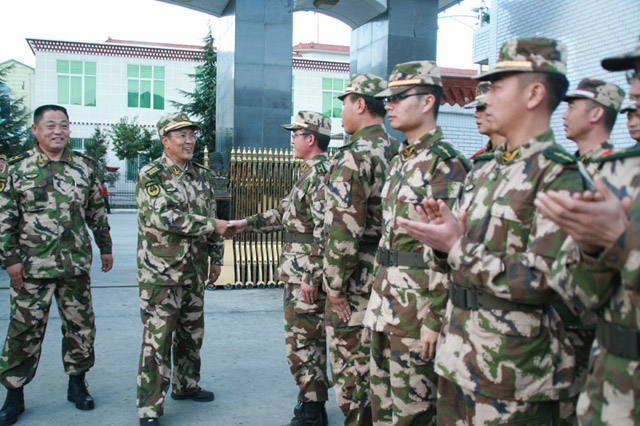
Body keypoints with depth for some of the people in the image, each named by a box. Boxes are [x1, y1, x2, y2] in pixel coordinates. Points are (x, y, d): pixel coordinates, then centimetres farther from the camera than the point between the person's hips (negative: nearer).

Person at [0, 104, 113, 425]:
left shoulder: (84, 167, 7)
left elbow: (97, 212, 15)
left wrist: (105, 248, 16)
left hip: (76, 266, 3)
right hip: (31, 266, -2)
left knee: (81, 326, 9)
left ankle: (77, 383, 27)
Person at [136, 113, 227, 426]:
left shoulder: (201, 176, 11)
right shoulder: (150, 175, -11)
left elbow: (212, 215, 18)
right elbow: (163, 217, -24)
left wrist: (215, 257, 15)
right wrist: (214, 225, -23)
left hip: (195, 273, 7)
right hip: (160, 275, -6)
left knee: (192, 334, 17)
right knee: (157, 339, -3)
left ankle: (185, 386, 36)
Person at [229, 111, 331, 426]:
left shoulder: (321, 172, -17)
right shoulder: (311, 172, 17)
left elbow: (325, 229, -24)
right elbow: (284, 212, 25)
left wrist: (311, 277, -24)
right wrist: (248, 223, 22)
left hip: (306, 274, -10)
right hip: (299, 271, 10)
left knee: (301, 342, -4)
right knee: (311, 340, 16)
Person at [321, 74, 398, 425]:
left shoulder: (353, 156, -17)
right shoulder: (400, 153, 9)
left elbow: (343, 228, -23)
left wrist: (334, 285, -15)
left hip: (356, 280, -8)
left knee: (351, 368, 3)